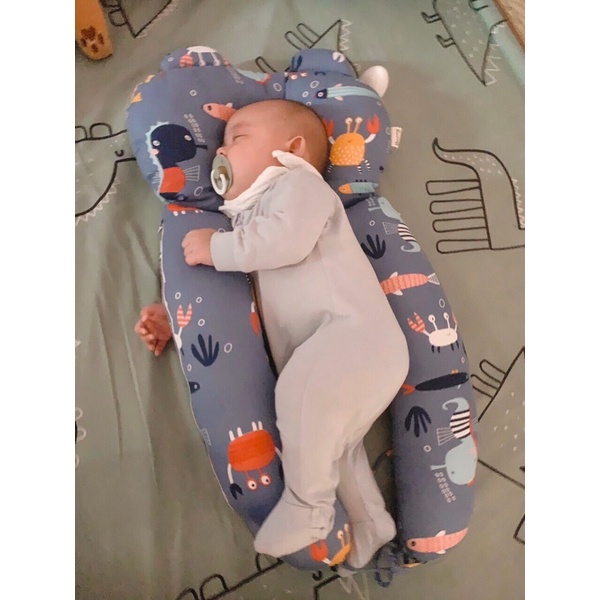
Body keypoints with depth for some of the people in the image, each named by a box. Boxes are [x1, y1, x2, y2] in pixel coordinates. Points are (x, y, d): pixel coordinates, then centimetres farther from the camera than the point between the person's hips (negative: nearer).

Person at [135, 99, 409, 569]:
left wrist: (216, 247, -9)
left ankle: (308, 506, -15)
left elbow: (287, 239, -20)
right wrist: (174, 318, 16)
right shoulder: (251, 219, 30)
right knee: (331, 445, 15)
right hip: (318, 362, 10)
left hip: (357, 335, -10)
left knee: (301, 384, -33)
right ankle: (371, 525, 31)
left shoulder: (298, 182, 3)